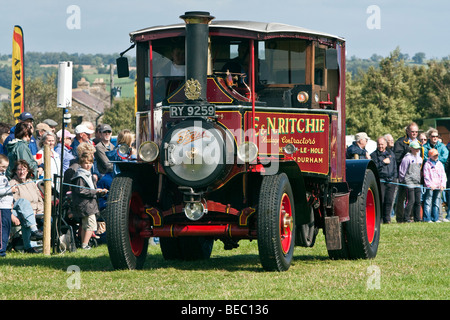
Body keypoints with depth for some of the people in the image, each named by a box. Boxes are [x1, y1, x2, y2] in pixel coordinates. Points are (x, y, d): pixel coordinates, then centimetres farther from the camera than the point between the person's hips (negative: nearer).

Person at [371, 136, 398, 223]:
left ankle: (387, 218, 7)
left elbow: (395, 166, 24)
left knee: (389, 200, 1)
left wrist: (395, 177, 16)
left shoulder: (391, 153, 18)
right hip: (380, 180, -4)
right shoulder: (374, 155, 4)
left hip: (391, 180, 4)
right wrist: (383, 162, -10)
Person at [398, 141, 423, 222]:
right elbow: (402, 171, -3)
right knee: (411, 201, -11)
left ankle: (417, 218, 9)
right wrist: (402, 180, 0)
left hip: (417, 182, 7)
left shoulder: (419, 159, 16)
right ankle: (406, 218, -6)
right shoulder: (407, 158, -6)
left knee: (418, 201, 4)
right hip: (409, 182, -7)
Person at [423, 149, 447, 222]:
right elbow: (426, 176, -7)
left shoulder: (440, 164, 15)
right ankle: (427, 218, -8)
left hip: (438, 187, 5)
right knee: (428, 202, -8)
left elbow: (443, 175, 13)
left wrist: (443, 185, -1)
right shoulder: (427, 164, -1)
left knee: (436, 203, 7)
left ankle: (435, 218, 12)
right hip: (429, 187, -5)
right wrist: (430, 185, -17)